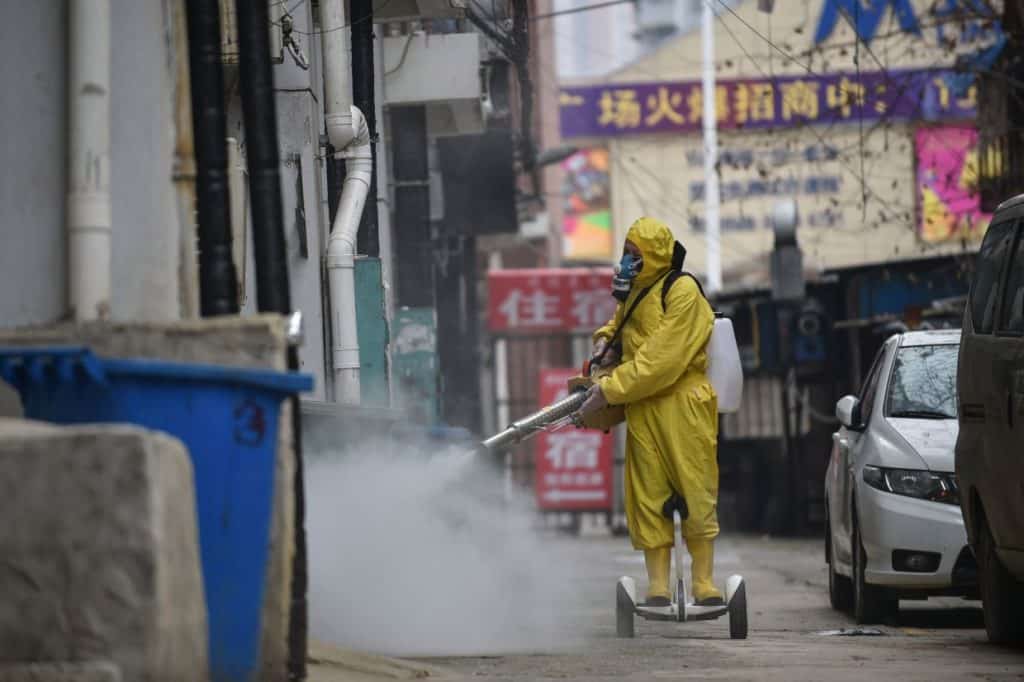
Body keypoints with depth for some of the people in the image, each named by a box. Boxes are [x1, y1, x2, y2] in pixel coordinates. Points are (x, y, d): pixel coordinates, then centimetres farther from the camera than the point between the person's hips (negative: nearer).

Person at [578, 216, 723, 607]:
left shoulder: (683, 292, -10)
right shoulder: (634, 294, 16)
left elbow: (662, 360, -17)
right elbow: (620, 324, 38)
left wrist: (611, 390, -17)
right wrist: (605, 340, 13)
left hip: (683, 408, -7)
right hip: (642, 411, 7)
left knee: (697, 494, -3)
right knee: (648, 499, 2)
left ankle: (704, 582, 0)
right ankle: (657, 585, 3)